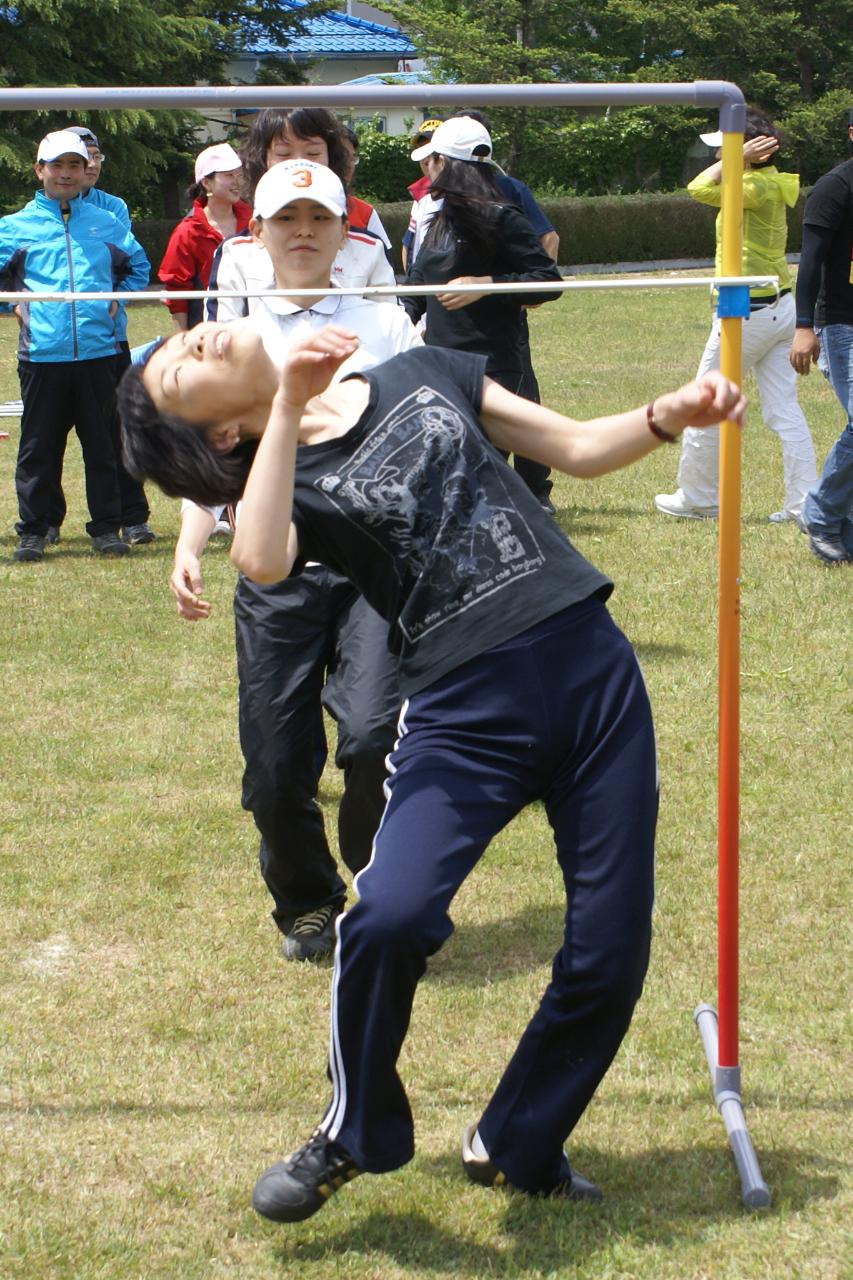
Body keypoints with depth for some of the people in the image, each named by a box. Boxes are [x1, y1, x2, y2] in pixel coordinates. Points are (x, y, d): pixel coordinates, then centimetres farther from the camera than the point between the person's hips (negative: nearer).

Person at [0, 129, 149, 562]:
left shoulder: (106, 224, 12)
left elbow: (138, 266, 25)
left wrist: (118, 299, 12)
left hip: (98, 351, 1)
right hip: (43, 353, -1)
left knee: (102, 445, 4)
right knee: (38, 447, 3)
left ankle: (106, 529, 12)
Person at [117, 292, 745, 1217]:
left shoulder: (425, 375, 14)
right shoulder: (287, 479, 2)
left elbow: (578, 450, 19)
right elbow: (260, 559, -23)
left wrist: (668, 416, 1)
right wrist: (288, 405, -18)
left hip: (593, 665, 3)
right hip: (463, 712, -3)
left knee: (608, 960, 0)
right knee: (391, 918, -25)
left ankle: (515, 1147, 26)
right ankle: (352, 1136, 4)